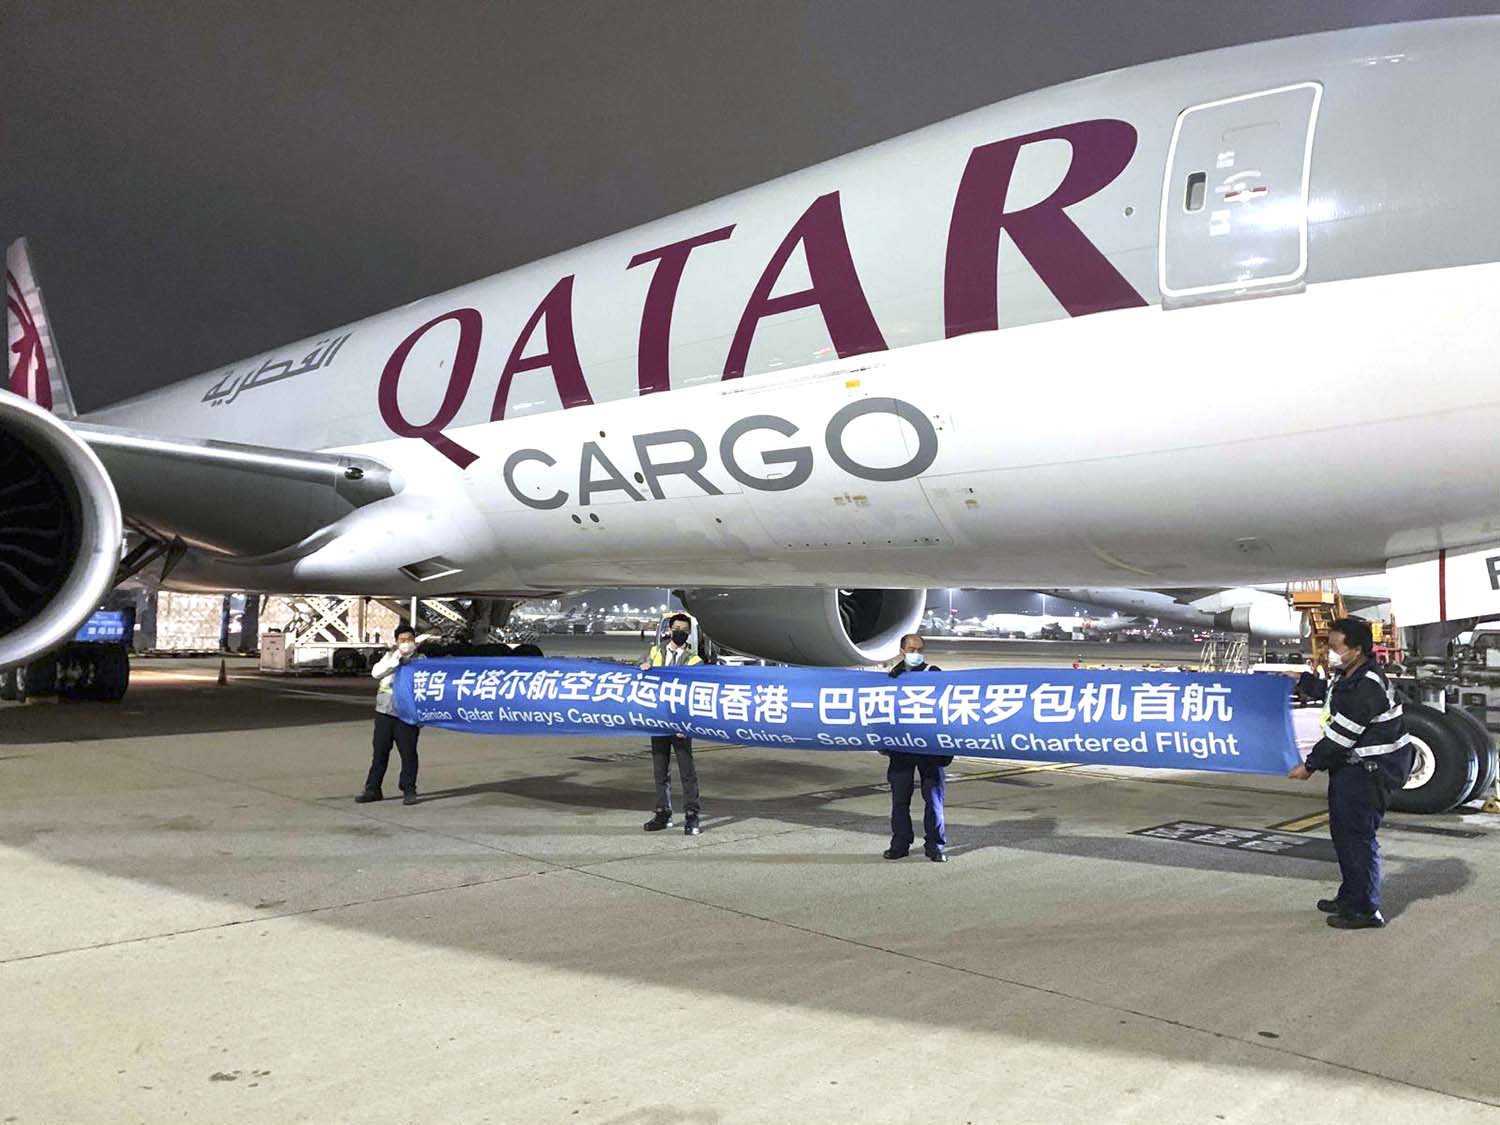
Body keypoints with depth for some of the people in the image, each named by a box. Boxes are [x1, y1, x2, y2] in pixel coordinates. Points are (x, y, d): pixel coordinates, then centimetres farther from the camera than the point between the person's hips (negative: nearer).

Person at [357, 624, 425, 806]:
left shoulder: (420, 661, 3)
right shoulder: (390, 656, 11)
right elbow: (376, 672, -6)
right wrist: (397, 661, -16)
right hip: (384, 712, 3)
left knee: (408, 753, -2)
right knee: (380, 752, 9)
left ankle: (409, 790, 9)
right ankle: (373, 789, 17)